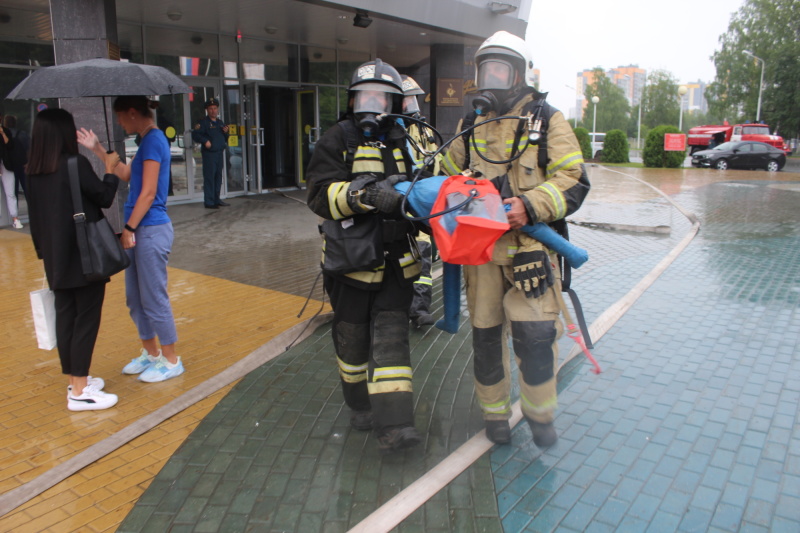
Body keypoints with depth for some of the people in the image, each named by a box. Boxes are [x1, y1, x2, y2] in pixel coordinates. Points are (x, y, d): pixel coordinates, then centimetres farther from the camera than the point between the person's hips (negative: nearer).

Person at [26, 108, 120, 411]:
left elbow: (35, 214, 11)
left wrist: (45, 250, 19)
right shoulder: (76, 163, -15)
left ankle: (74, 380, 25)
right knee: (86, 318, -1)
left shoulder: (33, 171, 6)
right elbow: (105, 198, -6)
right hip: (85, 255, -7)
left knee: (65, 316, 13)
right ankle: (79, 392, 3)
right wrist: (110, 169, 10)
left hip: (56, 257, 7)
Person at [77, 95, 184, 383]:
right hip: (141, 230, 10)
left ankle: (171, 361, 12)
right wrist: (98, 148, 24)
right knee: (136, 297, 16)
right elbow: (126, 174, 24)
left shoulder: (153, 140, -14)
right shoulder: (149, 140, 15)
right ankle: (151, 353, 30)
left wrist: (129, 228, -16)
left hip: (151, 230, -10)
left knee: (154, 298, -1)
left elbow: (148, 192, -19)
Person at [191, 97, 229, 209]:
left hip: (220, 153, 7)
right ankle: (209, 202, -6)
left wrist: (226, 132, 4)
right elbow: (195, 134, -11)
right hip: (209, 153, -7)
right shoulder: (203, 122, -2)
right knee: (209, 177, -8)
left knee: (218, 176, 11)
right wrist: (205, 141, -23)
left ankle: (216, 200, 21)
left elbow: (225, 139, 23)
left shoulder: (220, 123, 20)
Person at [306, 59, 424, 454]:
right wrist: (364, 195, -31)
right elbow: (320, 194, -16)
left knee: (392, 336, -3)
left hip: (396, 262, 2)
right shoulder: (337, 141, -2)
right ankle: (360, 405, 33)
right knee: (352, 337, 12)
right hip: (351, 259, -1)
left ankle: (393, 424, -2)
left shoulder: (407, 143, 10)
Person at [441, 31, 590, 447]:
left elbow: (574, 180, -6)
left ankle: (540, 413, 16)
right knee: (486, 334, 8)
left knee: (535, 332, -8)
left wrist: (531, 206, -22)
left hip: (530, 245, -3)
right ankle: (495, 412, 26)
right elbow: (449, 175, 26)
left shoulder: (547, 121, 3)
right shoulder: (470, 125, 16)